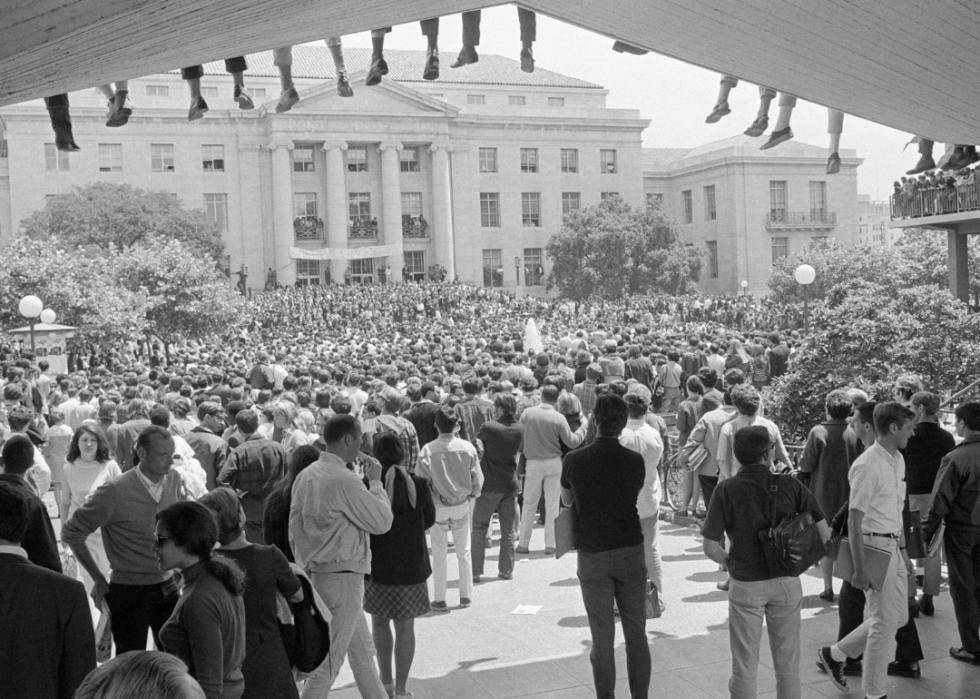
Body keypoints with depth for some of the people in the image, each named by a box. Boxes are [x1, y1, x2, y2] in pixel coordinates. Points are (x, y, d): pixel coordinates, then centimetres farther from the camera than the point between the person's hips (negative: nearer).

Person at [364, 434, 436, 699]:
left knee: (380, 622, 19)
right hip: (412, 565, 1)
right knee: (405, 627, 9)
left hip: (378, 565, -1)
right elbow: (429, 519, 5)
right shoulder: (419, 484, -9)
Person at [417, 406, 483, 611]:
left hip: (438, 507, -2)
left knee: (439, 554, 8)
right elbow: (478, 479, -3)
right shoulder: (467, 448, -9)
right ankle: (466, 596, 20)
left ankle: (439, 600, 11)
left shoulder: (428, 450, -15)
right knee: (464, 552, 14)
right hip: (462, 505, 2)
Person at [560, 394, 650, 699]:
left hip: (592, 556, -1)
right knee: (636, 634, 11)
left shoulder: (574, 460, -8)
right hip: (630, 553, 1)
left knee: (602, 638, 5)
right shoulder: (635, 461, -7)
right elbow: (637, 498, 8)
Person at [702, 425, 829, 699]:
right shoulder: (790, 486, -7)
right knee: (788, 662, 17)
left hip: (745, 584, -1)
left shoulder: (726, 489, -10)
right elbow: (824, 533, -7)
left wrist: (733, 564, 6)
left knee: (745, 665, 12)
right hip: (786, 581, 1)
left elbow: (710, 547, -12)